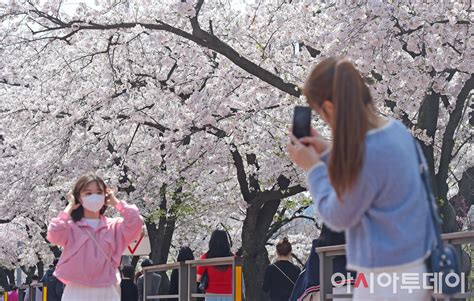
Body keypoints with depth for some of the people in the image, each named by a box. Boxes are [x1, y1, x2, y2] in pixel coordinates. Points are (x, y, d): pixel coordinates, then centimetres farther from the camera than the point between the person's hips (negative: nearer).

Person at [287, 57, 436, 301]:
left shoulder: (367, 153, -25)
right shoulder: (396, 129, 1)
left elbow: (338, 217, -13)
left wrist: (312, 167, -3)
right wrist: (327, 153, 8)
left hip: (388, 277, -8)